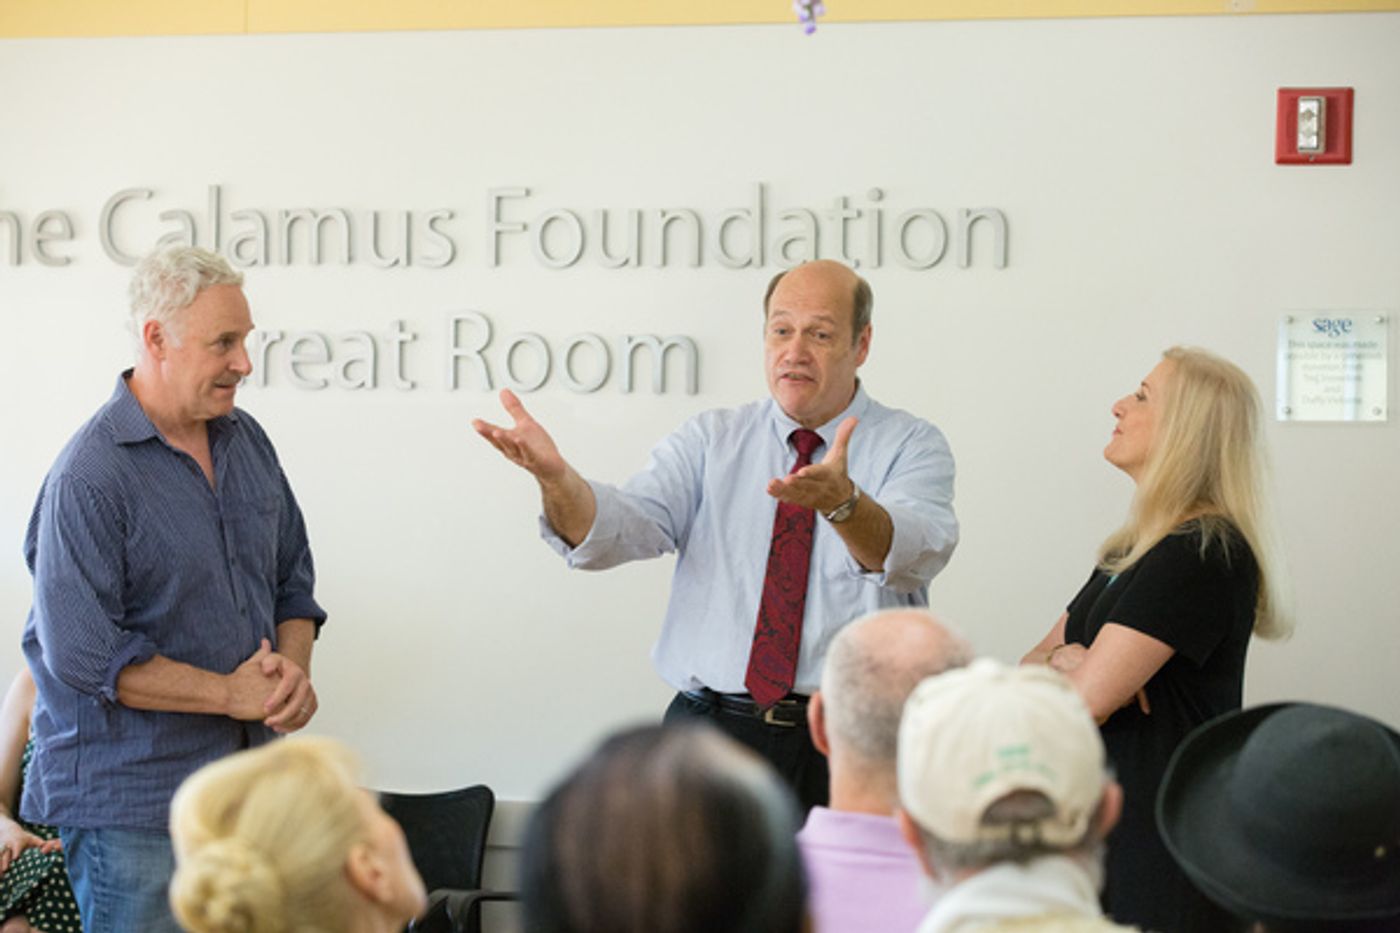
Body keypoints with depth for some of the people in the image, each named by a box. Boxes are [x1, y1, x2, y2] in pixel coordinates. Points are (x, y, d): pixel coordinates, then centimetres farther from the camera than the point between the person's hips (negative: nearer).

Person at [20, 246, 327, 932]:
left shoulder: (247, 442, 8)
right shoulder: (88, 479, -16)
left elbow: (293, 580, 16)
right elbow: (83, 656, -20)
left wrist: (293, 669, -5)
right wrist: (232, 695, -15)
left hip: (248, 785, 7)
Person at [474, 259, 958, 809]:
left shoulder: (911, 447, 4)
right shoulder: (710, 442, 12)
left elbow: (913, 553, -16)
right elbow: (623, 527, -3)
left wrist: (842, 501, -37)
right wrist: (556, 479, -24)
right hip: (712, 732, 2)